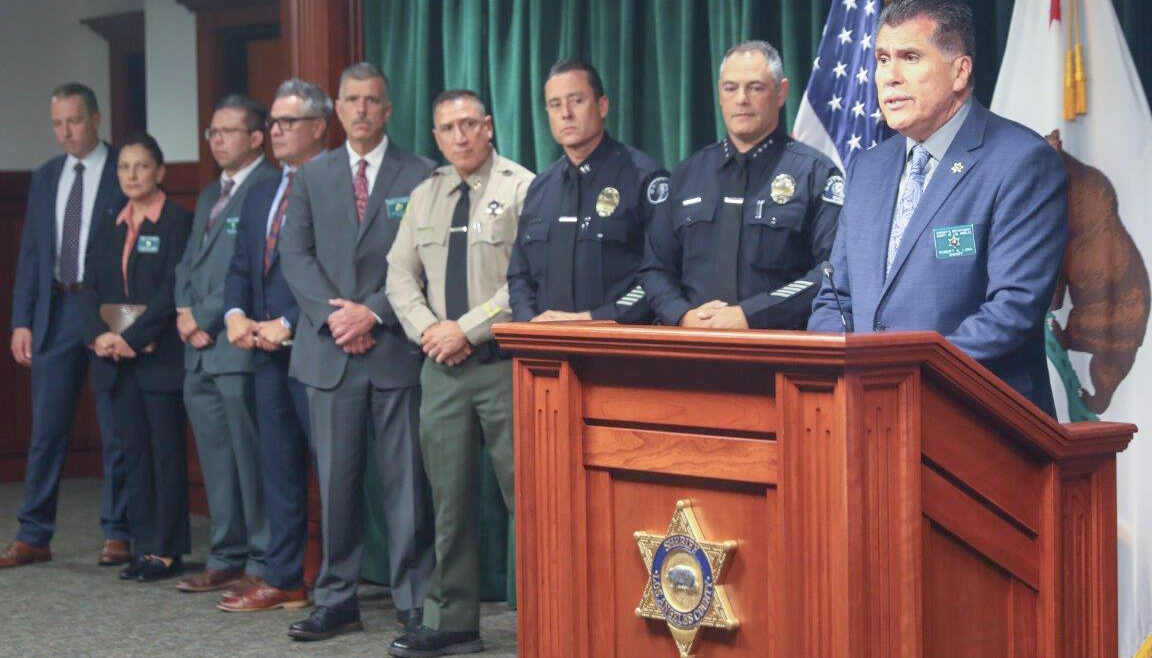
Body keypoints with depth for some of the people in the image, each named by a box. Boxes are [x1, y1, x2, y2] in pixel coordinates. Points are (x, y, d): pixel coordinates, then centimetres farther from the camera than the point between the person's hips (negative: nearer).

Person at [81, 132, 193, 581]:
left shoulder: (178, 223, -5)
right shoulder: (110, 229, 15)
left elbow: (173, 289, -13)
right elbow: (91, 287, 10)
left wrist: (133, 338, -17)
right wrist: (100, 335, -8)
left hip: (160, 355, -6)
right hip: (116, 356, 6)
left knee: (166, 450, -1)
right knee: (134, 451, 7)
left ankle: (167, 550, 2)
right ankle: (144, 546, 12)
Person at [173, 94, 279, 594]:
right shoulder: (209, 196, 22)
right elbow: (188, 263, 22)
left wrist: (204, 316, -11)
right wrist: (185, 313, 3)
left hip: (239, 346, -9)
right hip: (200, 351, 9)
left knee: (251, 456, -6)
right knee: (215, 459, 12)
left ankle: (263, 565, 1)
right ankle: (227, 557, 20)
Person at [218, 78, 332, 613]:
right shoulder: (261, 194, 19)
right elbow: (241, 265, 20)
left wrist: (288, 323, -17)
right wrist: (236, 314, 1)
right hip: (268, 350, 9)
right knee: (278, 466, 12)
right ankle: (282, 580, 18)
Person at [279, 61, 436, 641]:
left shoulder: (420, 176, 4)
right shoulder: (311, 177, 13)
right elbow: (295, 255, 5)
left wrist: (373, 312, -12)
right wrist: (333, 315, -9)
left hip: (397, 348, -2)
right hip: (330, 351, 3)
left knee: (406, 480, 0)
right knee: (335, 480, 5)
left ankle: (414, 601, 7)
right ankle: (336, 600, 13)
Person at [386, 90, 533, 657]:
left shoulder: (521, 188, -4)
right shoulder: (425, 196, 15)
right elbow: (400, 275, 14)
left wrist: (468, 329, -13)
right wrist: (428, 329, -3)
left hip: (503, 361, -6)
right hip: (442, 365, 6)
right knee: (450, 500, 9)